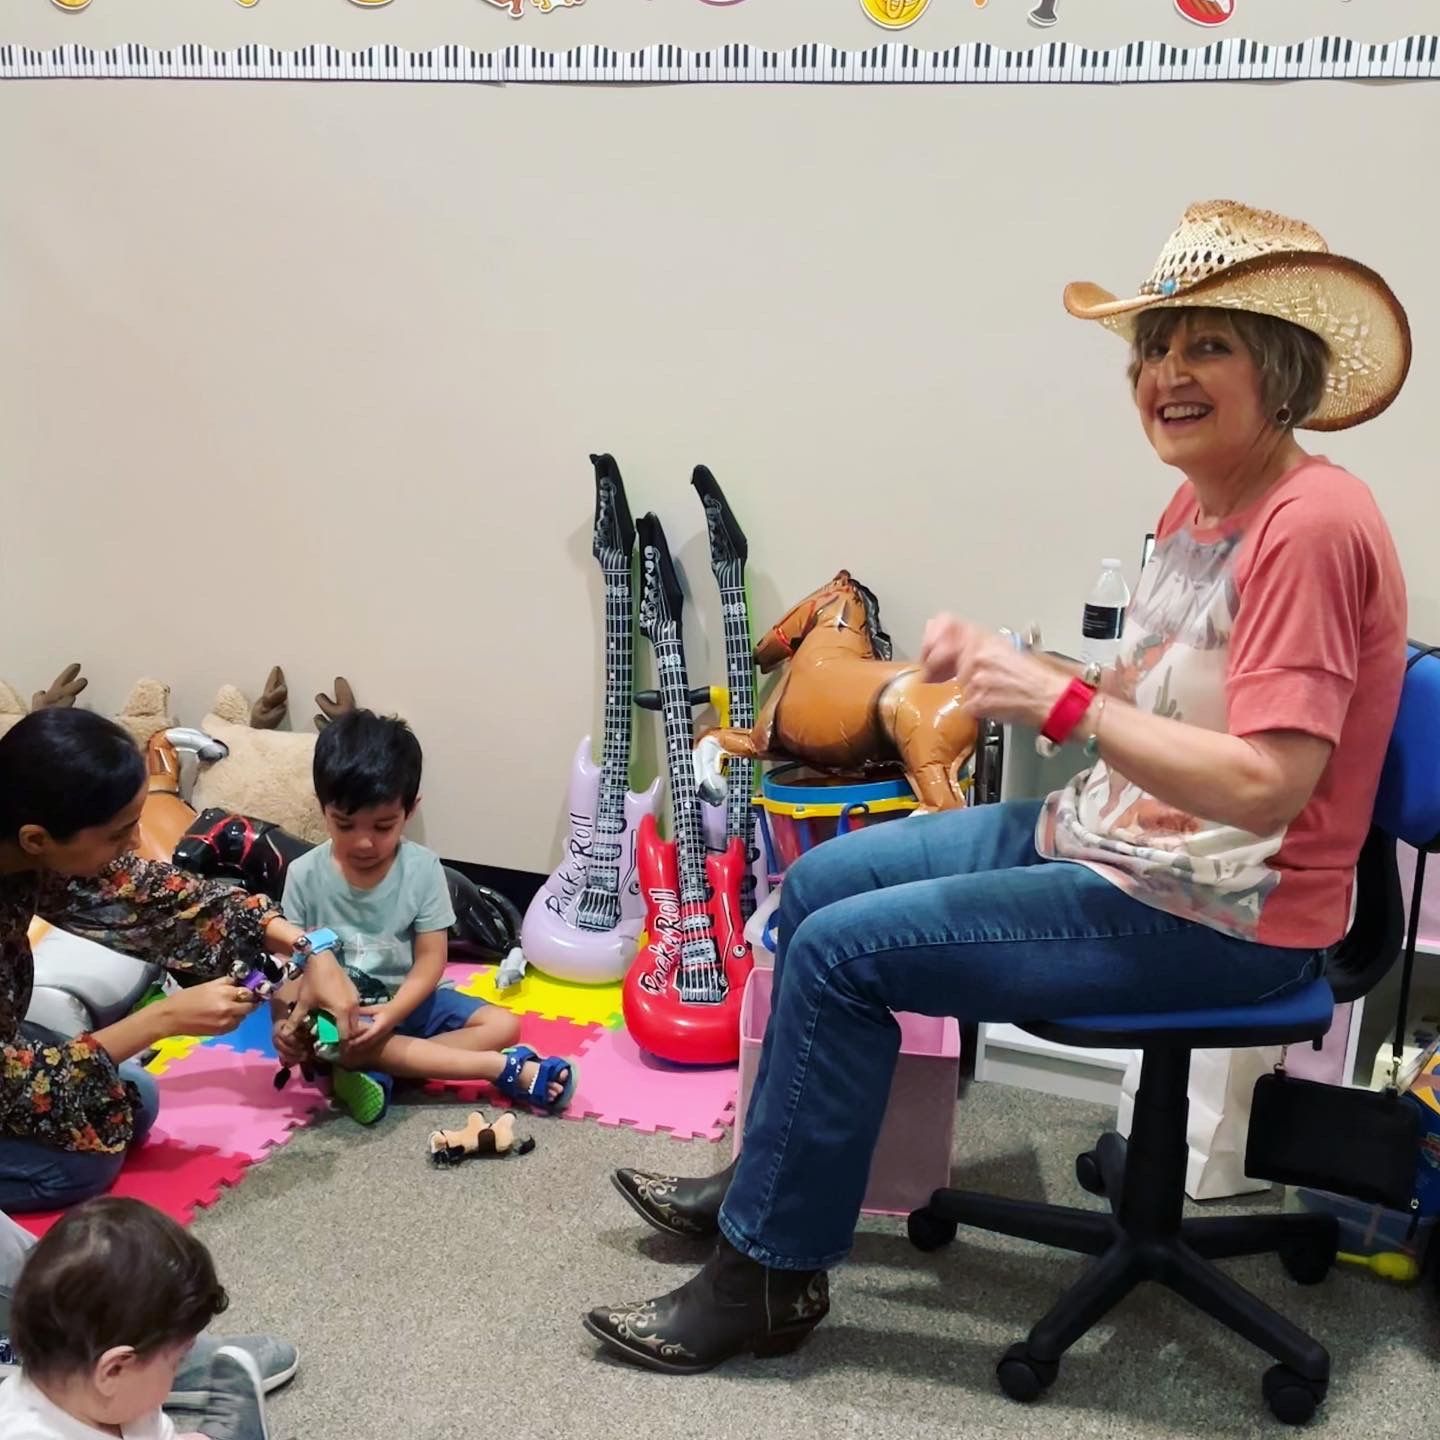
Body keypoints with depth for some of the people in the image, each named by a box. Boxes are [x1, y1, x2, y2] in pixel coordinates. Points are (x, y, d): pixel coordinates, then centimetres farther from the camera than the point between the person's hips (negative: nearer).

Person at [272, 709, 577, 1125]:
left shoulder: (423, 869, -10)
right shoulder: (304, 874, -10)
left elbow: (430, 960, -10)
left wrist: (392, 1013, -28)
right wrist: (285, 1023, -29)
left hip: (408, 1001, 2)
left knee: (502, 1025, -15)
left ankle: (375, 1071, -27)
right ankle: (509, 1069, -31)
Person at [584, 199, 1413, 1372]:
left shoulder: (1310, 526, -22)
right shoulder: (1202, 501, 7)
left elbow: (1265, 784, -28)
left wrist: (1058, 700, -25)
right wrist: (1013, 668, -4)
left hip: (1216, 916, -10)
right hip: (1105, 835, 10)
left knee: (843, 952, -15)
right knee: (819, 883, 10)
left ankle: (770, 1272, 5)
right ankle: (770, 1177, 27)